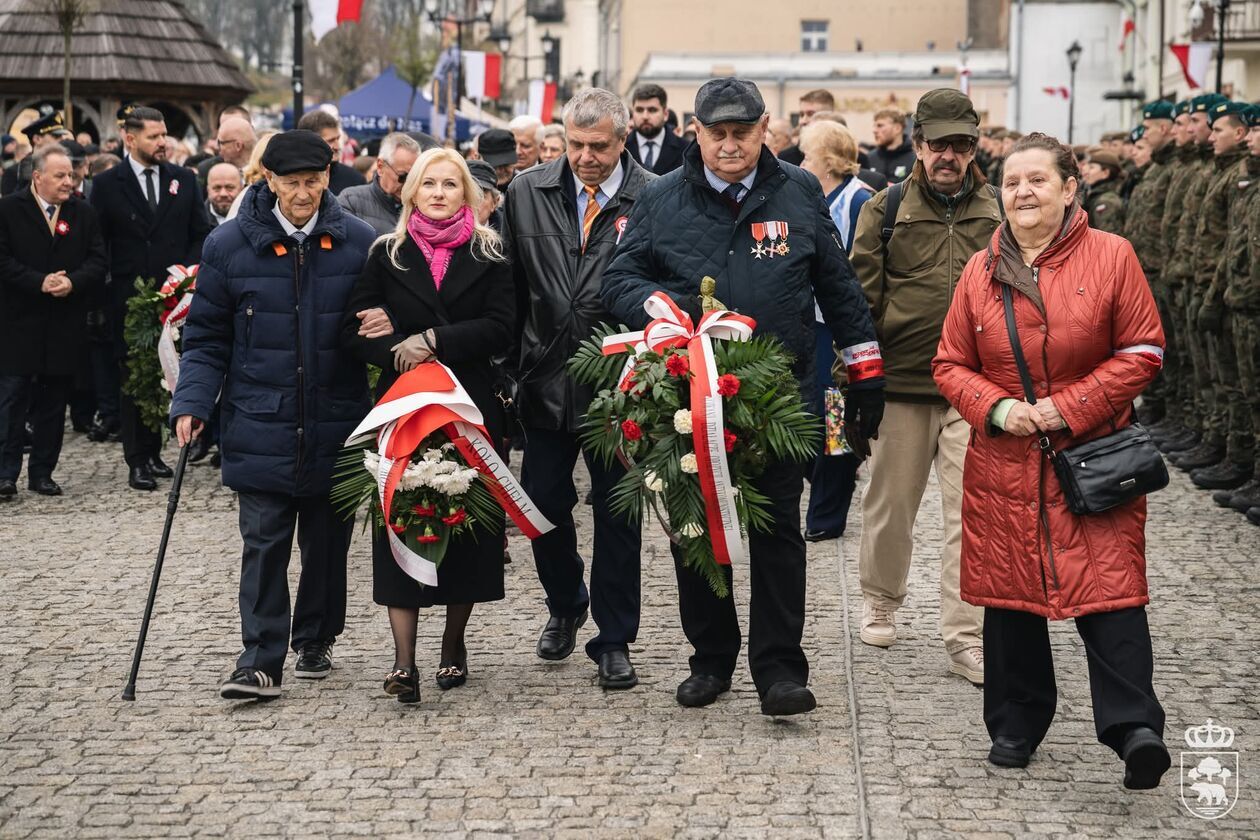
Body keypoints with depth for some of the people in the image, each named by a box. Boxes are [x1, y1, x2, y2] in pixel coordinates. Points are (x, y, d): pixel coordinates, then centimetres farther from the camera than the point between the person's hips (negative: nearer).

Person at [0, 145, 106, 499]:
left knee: (53, 402, 8)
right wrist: (40, 283, -17)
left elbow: (98, 262, 4)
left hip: (65, 324, 3)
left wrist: (72, 282, -15)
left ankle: (42, 472, 15)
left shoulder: (83, 213, 8)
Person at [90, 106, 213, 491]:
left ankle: (153, 453, 17)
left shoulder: (184, 180, 7)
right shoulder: (107, 184, -1)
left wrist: (187, 272, -5)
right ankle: (137, 462, 6)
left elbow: (202, 234, 9)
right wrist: (106, 283, -6)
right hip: (128, 297, -2)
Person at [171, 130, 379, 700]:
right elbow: (207, 337, 2)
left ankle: (315, 642, 28)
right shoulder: (230, 245, -1)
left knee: (327, 542, 11)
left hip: (336, 426, 1)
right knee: (264, 544, -4)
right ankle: (261, 660, -1)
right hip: (260, 427, -1)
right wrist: (192, 402, -7)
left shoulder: (358, 243, 0)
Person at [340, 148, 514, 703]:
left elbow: (501, 328, -6)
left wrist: (435, 340, -14)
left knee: (466, 522, 3)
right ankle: (404, 659, -8)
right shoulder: (387, 255, 8)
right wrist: (400, 352, -14)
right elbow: (354, 329, 2)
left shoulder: (489, 255, 6)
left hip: (471, 407, 0)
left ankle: (454, 646, 18)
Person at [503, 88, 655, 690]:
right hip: (547, 382, 3)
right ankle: (565, 606, 38)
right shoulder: (527, 194, 3)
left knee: (616, 515, 6)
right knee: (543, 505, 11)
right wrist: (513, 365, 5)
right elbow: (509, 285, 8)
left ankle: (614, 641, 17)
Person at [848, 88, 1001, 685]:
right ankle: (881, 603, 35)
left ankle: (965, 639, -1)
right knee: (891, 503, 12)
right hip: (901, 384, 0)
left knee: (971, 514, -5)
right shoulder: (886, 209, 2)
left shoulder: (998, 214, 7)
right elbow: (860, 296, 2)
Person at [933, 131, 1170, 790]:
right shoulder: (981, 269, 6)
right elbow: (951, 364, 10)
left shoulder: (1111, 256, -3)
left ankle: (1134, 727, -12)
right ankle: (1015, 726, 19)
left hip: (1094, 456, -3)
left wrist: (1071, 406, -12)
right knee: (1009, 594, 8)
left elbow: (1141, 352, -3)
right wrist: (995, 409, -8)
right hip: (1004, 462, 3)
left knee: (1110, 589, -11)